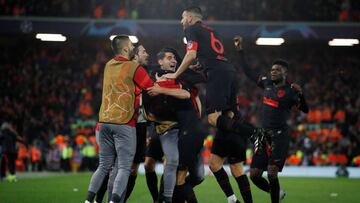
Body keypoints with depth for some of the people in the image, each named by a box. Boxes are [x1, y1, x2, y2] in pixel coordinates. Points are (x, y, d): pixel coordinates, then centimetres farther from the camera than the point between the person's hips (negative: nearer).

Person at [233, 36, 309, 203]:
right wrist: (240, 50, 18)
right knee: (254, 175, 4)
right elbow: (248, 72, 19)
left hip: (279, 136, -6)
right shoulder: (267, 83, 10)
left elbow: (305, 110, -9)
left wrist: (300, 93, -26)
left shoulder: (289, 91, -5)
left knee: (271, 173, -16)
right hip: (264, 134, 6)